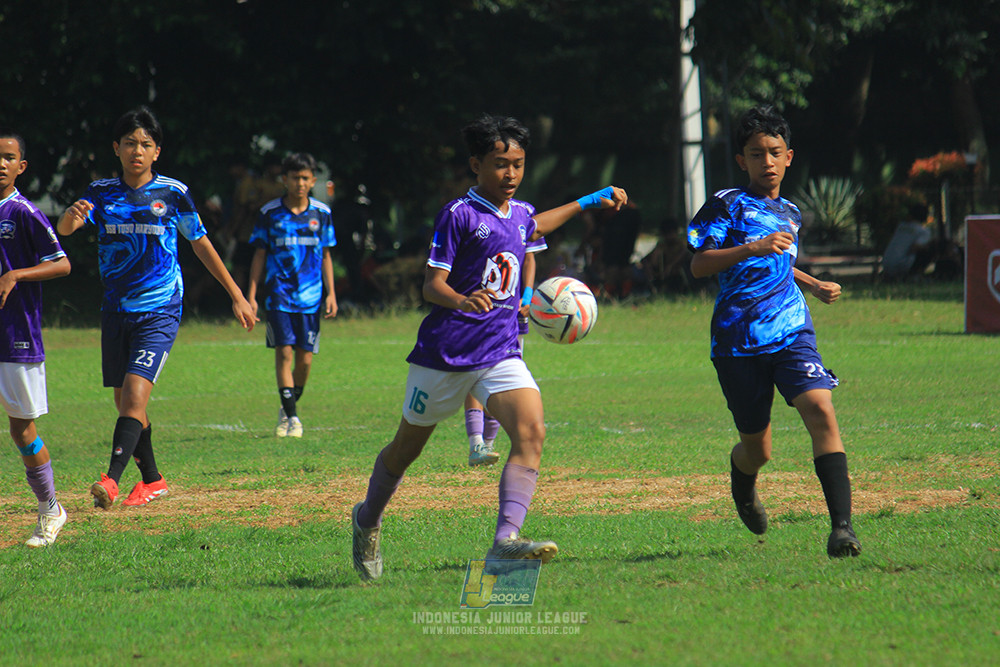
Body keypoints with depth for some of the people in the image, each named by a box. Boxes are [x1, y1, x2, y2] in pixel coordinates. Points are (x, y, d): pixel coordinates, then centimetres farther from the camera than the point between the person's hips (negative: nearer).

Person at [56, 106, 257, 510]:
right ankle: (151, 480, 28)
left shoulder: (172, 194, -3)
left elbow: (201, 244, 7)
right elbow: (64, 229, -12)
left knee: (135, 394, -20)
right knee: (124, 401, 11)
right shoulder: (102, 193, 3)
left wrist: (236, 296, 10)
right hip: (116, 310, 4)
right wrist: (73, 215, -38)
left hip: (159, 311, -4)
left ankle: (112, 478, -29)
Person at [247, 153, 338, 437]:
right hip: (279, 294, -2)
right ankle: (291, 416, -8)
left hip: (311, 296, 2)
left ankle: (289, 407, 22)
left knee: (305, 358, 1)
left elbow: (326, 256, 12)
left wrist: (331, 294, 6)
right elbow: (259, 256, 5)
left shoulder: (321, 213, 5)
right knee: (284, 352, -12)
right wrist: (251, 295, 1)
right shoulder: (270, 213, 0)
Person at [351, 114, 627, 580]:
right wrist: (462, 301, -35)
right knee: (408, 445, 12)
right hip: (444, 351, -4)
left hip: (501, 353, 4)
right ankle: (367, 521, 39)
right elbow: (432, 284, -13)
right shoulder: (459, 215, -9)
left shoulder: (520, 213, 12)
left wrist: (589, 202, 44)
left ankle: (507, 538, -34)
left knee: (530, 433, -22)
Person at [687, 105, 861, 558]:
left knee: (820, 410, -22)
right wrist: (752, 248, -24)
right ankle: (742, 483, 45)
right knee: (757, 450, 6)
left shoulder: (789, 214, 18)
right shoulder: (727, 205, -1)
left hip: (791, 332, 3)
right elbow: (698, 265, -13)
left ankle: (841, 523, -28)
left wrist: (814, 286, 23)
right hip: (738, 340, -3)